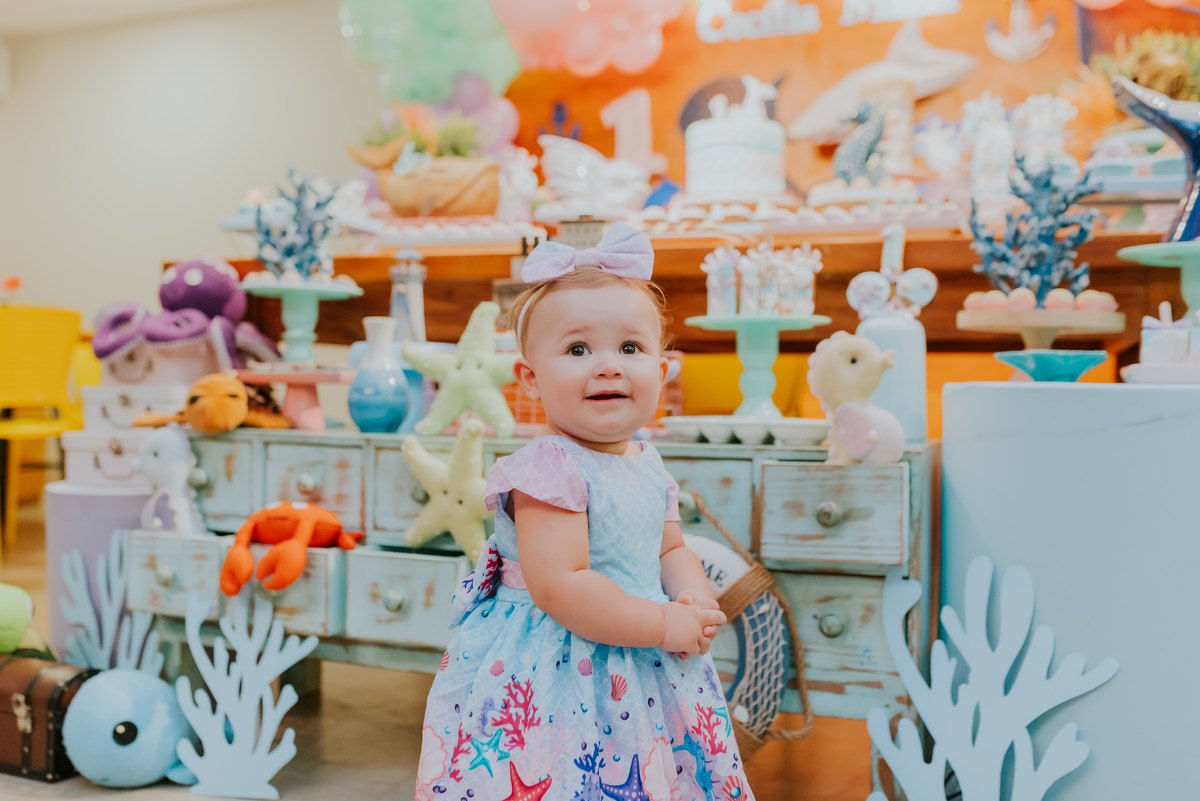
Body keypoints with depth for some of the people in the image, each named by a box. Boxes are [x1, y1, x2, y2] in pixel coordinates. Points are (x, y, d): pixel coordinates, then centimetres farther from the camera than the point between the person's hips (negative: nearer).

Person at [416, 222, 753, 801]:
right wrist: (665, 625, -20)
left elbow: (672, 550, 16)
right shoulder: (550, 469, -21)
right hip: (553, 679, -8)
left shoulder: (649, 466, 5)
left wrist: (696, 600, -7)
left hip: (645, 675, 8)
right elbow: (560, 586, -27)